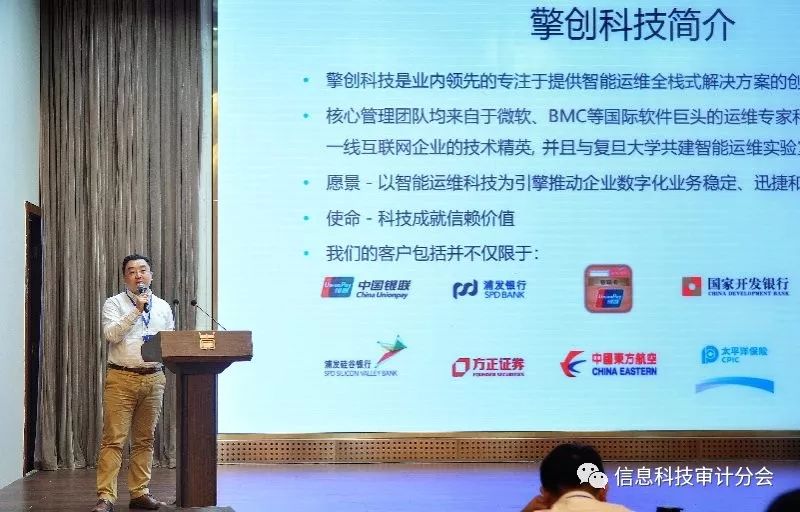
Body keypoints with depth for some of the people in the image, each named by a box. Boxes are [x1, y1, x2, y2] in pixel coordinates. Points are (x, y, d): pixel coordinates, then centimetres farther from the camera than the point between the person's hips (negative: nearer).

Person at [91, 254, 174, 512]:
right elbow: (110, 333, -14)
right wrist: (137, 310, -17)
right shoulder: (114, 304, 3)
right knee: (113, 439, -7)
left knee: (144, 439, 8)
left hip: (154, 379, 4)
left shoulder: (163, 307, 15)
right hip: (121, 378, -4)